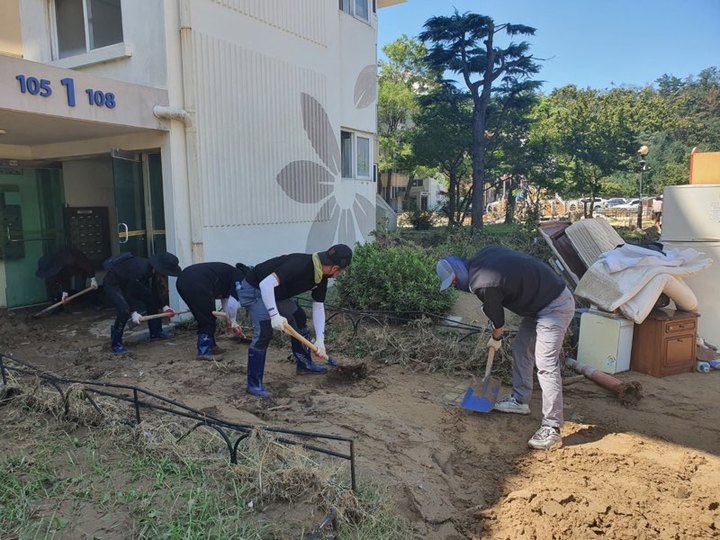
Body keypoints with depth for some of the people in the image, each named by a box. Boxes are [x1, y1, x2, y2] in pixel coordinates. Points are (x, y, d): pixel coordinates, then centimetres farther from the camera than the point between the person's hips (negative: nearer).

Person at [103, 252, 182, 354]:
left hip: (130, 283, 9)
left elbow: (155, 291, 0)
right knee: (124, 310, -28)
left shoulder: (153, 269, -11)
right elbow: (130, 292, -32)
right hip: (112, 283, -9)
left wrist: (164, 306, -6)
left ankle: (156, 333, 19)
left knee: (152, 300, 6)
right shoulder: (140, 270, -37)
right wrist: (133, 312, -37)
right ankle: (116, 343, -13)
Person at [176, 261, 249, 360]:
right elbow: (232, 303, -4)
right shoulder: (239, 276, 4)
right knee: (207, 319, 3)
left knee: (204, 317, 20)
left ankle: (211, 346, 30)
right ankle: (204, 352, 6)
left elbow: (226, 301, 36)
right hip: (196, 283, -10)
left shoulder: (230, 273, 30)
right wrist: (232, 322, 12)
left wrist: (232, 323, 36)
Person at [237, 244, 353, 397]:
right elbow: (266, 284, -39)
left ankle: (304, 364, 30)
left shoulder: (321, 278, -6)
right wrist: (274, 315, -40)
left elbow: (318, 307, 2)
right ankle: (254, 384, -8)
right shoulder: (300, 265, -35)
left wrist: (320, 340, -2)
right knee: (263, 332, -20)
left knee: (299, 318, 13)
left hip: (276, 293, 9)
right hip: (255, 289, -9)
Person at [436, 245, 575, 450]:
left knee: (546, 365, -12)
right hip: (541, 300, 10)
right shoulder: (484, 254, 0)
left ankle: (551, 429, -8)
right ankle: (520, 400, 30)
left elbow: (497, 319, -8)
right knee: (521, 347, 17)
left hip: (554, 307, -10)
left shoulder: (484, 285, -24)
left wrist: (496, 338, 14)